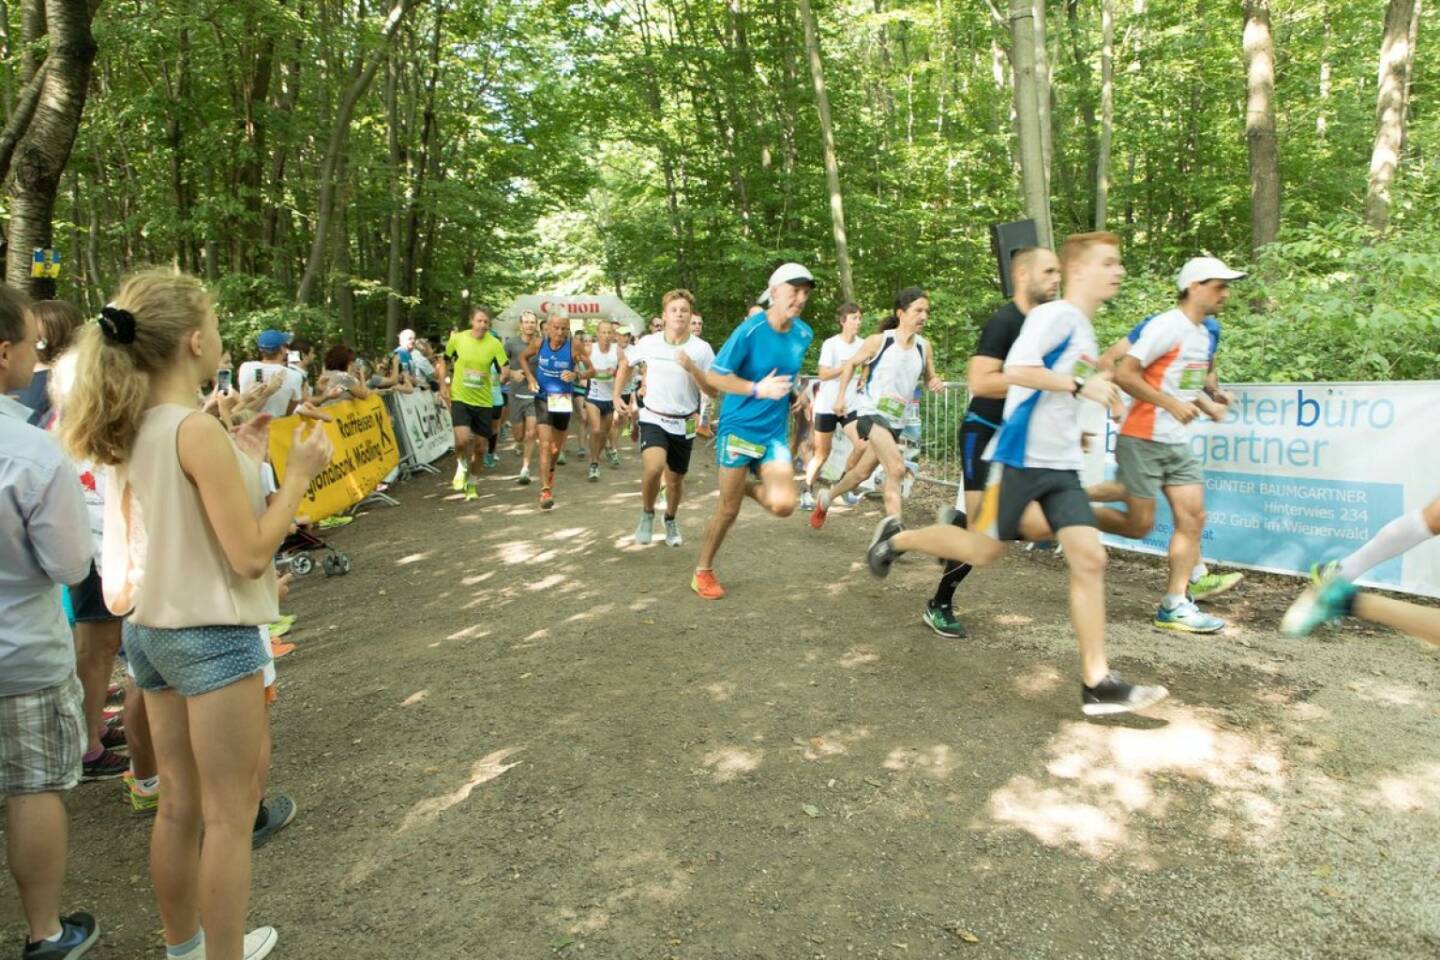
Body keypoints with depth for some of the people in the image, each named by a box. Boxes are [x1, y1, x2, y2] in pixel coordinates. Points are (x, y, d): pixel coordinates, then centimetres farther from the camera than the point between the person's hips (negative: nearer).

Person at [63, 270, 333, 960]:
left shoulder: (129, 430, 5)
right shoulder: (198, 431, -21)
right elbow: (251, 553, -20)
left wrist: (240, 455, 14)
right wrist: (299, 472, -12)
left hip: (151, 632, 9)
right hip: (214, 638, -9)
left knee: (179, 804, 21)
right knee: (229, 815, 5)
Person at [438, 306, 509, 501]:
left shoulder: (494, 344, -6)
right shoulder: (457, 339, -4)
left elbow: (506, 370, -7)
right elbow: (444, 362, 11)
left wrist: (503, 375, -30)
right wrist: (443, 386, 3)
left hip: (483, 401, 1)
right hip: (459, 398, -1)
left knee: (479, 446, 8)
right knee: (462, 439, -20)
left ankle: (471, 483, 31)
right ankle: (462, 466, 14)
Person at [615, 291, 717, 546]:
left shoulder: (701, 349, -8)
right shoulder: (648, 343, -4)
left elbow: (713, 391, -11)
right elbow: (626, 364, 16)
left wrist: (691, 368, -24)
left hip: (684, 423, 1)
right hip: (653, 418, -1)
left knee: (675, 479, 12)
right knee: (653, 467, -26)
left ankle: (671, 520, 42)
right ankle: (647, 514, 2)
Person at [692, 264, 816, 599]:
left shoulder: (804, 334, 1)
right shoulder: (750, 331, -17)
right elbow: (715, 377, -14)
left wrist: (789, 390, 7)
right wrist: (758, 389, -22)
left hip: (775, 432, 5)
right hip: (739, 427, -4)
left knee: (783, 505, -12)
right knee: (728, 509, 3)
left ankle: (749, 486, 22)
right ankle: (703, 571, 24)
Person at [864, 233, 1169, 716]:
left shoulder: (1083, 327, 16)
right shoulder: (1055, 314, -12)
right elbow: (1016, 369, -26)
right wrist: (1081, 385, -24)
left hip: (1062, 465, 8)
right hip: (1022, 457, -8)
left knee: (1090, 558, -3)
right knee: (985, 551, 4)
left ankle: (1096, 684, -1)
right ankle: (897, 538, 28)